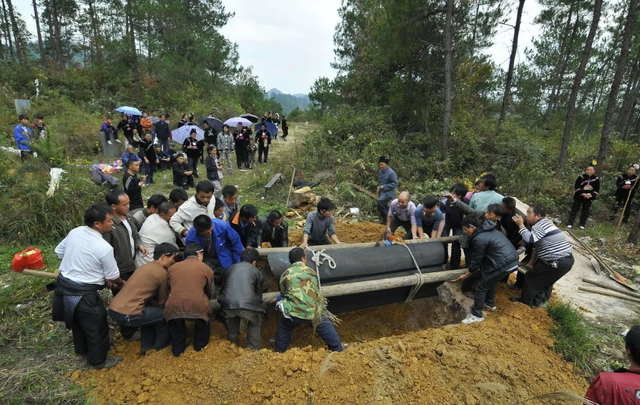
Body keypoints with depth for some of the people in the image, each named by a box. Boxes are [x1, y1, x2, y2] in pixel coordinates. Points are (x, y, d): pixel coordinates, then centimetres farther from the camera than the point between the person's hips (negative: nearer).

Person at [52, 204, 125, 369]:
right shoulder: (104, 248, -25)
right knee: (96, 327, 13)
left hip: (63, 284, 8)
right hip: (83, 293, -8)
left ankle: (82, 349, 53)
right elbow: (112, 276, -11)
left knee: (77, 321, 30)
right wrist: (121, 284, 11)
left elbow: (59, 251, 11)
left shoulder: (74, 232, -5)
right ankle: (98, 361, 32)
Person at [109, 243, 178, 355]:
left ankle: (146, 346, 35)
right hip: (127, 315, -9)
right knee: (165, 315, 8)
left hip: (113, 310, 9)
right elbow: (162, 302, 3)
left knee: (149, 311, 30)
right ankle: (159, 346, 28)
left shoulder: (146, 266, 17)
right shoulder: (162, 272, -7)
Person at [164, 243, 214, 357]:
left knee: (176, 323, 38)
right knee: (204, 316, 33)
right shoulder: (206, 268, 15)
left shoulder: (172, 267, 23)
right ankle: (200, 345, 43)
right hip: (197, 307, -2)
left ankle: (178, 349, 43)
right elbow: (209, 293, 25)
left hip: (173, 307, 3)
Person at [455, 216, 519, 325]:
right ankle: (490, 303, 45)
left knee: (481, 287, 4)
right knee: (490, 281, 29)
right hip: (513, 261, 10)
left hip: (503, 264, -10)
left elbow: (476, 261, -7)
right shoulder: (488, 230, 15)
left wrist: (466, 275, 7)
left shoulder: (479, 239, -15)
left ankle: (476, 315, 13)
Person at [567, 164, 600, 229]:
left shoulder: (596, 179, -1)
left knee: (585, 211, 9)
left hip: (589, 198, 2)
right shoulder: (581, 177, -8)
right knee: (574, 210, 1)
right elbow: (577, 187, -9)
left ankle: (582, 224, 19)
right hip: (579, 196, -2)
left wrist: (591, 195, -15)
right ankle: (570, 223, 5)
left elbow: (597, 190, 1)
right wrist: (582, 194, -20)